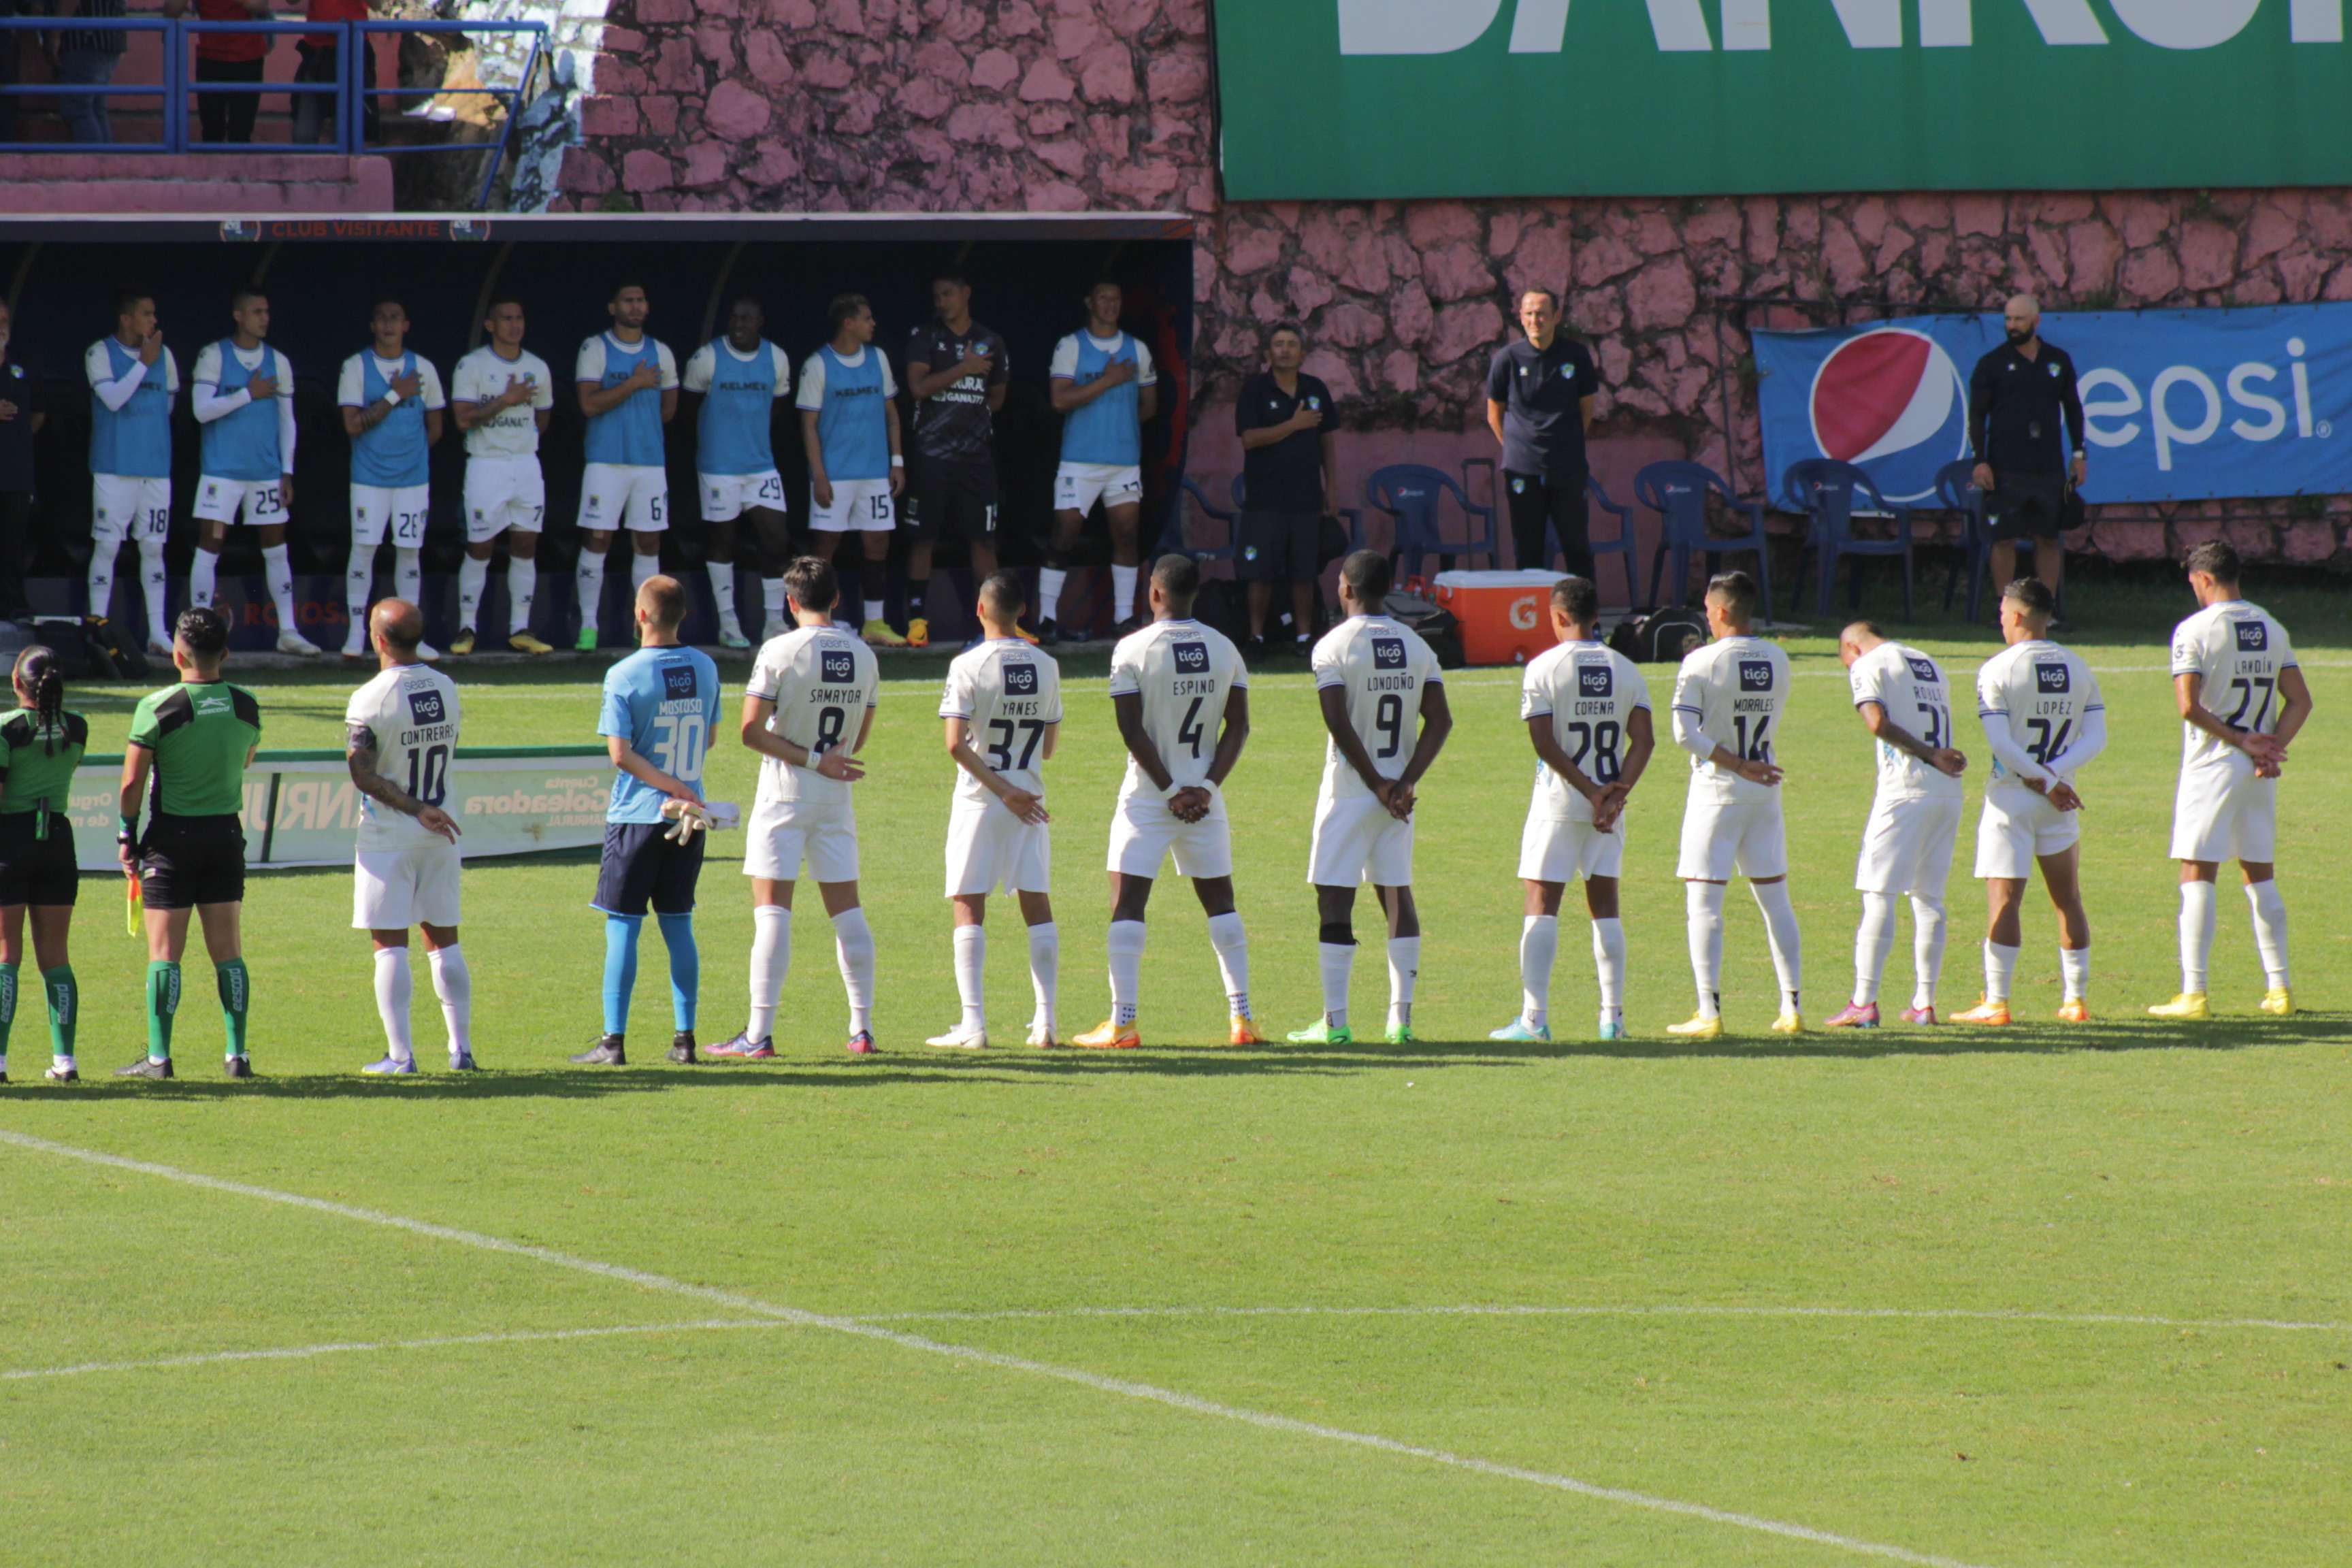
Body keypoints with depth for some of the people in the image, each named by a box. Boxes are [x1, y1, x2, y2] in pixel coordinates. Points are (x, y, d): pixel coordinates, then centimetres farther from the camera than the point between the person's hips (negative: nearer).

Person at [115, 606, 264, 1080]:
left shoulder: (159, 707, -13)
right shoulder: (246, 706, -1)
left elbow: (132, 781, -11)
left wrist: (127, 836, 1)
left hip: (172, 835, -4)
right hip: (227, 835, 4)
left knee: (164, 952, -1)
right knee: (228, 951, 8)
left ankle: (159, 1056, -2)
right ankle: (237, 1053, 6)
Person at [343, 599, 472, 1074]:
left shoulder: (371, 699, -15)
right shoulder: (446, 690, 2)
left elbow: (363, 774, -20)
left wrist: (415, 808, -17)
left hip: (388, 836, -5)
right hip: (440, 837, 5)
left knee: (390, 943, -1)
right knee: (443, 940, 12)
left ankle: (400, 1054, -4)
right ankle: (461, 1048, 12)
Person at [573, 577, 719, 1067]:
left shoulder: (624, 676, -12)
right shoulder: (704, 669, 4)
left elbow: (621, 754, -17)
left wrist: (675, 787, -11)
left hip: (637, 816, -5)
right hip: (687, 821, 5)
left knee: (622, 928, 0)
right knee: (679, 926, 10)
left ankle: (613, 1040, -2)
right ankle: (685, 1039, 9)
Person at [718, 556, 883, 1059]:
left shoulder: (779, 651, -10)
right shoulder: (863, 657, 4)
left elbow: (752, 731, -15)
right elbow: (858, 740, 12)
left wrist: (812, 760, -12)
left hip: (785, 793, -4)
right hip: (837, 797, 4)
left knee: (772, 908, -5)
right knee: (846, 909, 10)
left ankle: (760, 1032, -10)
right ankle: (862, 1029, 12)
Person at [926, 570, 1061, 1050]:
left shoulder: (968, 666, -11)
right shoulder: (1046, 667, 1)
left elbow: (956, 745, -18)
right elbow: (1049, 745, 8)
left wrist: (1002, 790, -14)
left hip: (979, 800, -4)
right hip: (1030, 798, 4)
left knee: (969, 908, 0)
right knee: (1037, 905, 7)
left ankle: (973, 1023, -6)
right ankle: (1046, 1019, 5)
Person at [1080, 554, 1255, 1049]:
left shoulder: (1133, 649, -10)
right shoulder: (1224, 649, 3)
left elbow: (1133, 731, -13)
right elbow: (1238, 726, 0)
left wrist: (1170, 789, -8)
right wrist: (1206, 787, -4)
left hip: (1147, 797, -4)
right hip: (1205, 796, 4)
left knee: (1127, 905, -1)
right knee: (1220, 902, 12)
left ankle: (1123, 1022, -6)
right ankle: (1243, 1017, 10)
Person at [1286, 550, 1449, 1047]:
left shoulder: (1334, 646, -10)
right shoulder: (1416, 646, 6)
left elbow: (1339, 724, -17)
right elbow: (1440, 721, 1)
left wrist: (1378, 784, -12)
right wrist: (1405, 782, -5)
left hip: (1349, 788, -5)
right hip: (1398, 791, 5)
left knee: (1335, 900, -1)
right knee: (1397, 895, 10)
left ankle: (1335, 1020, -3)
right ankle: (1401, 1015, 7)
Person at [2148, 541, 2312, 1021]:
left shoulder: (2195, 630, -10)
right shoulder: (2272, 629, 9)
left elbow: (2189, 706, -19)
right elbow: (2300, 701, 4)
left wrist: (2242, 740, -12)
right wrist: (2273, 747, -6)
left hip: (2212, 766, -6)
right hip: (2260, 771, 6)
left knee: (2197, 877, -3)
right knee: (2261, 877, 13)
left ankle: (2193, 993, -8)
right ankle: (2279, 987, 12)